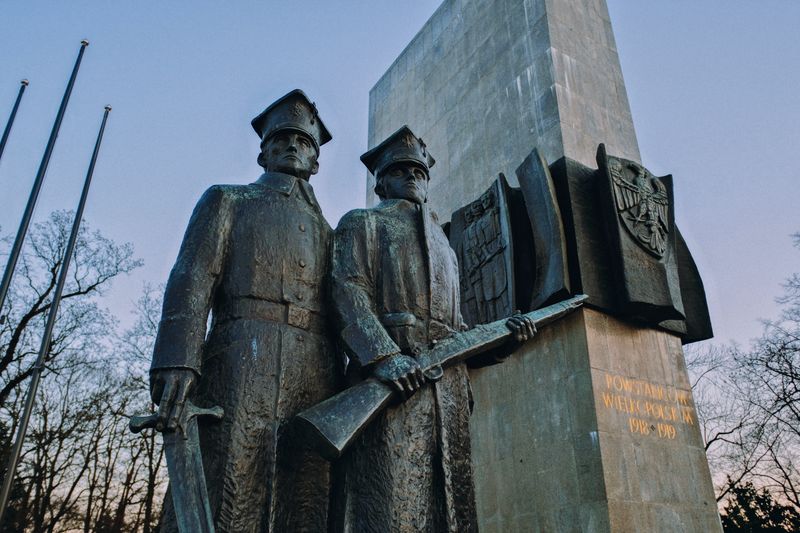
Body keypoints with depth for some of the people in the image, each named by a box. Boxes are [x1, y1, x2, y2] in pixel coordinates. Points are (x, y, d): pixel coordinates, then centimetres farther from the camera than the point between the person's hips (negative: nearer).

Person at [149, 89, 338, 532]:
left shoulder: (325, 230, 27)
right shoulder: (227, 201, 18)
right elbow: (192, 280, 2)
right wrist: (178, 360, -15)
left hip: (315, 378, 4)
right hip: (243, 366, -3)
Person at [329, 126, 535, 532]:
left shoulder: (444, 246, 33)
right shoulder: (362, 223, 15)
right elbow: (347, 290, -4)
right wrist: (384, 354, -20)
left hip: (448, 386, 6)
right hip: (391, 376, -6)